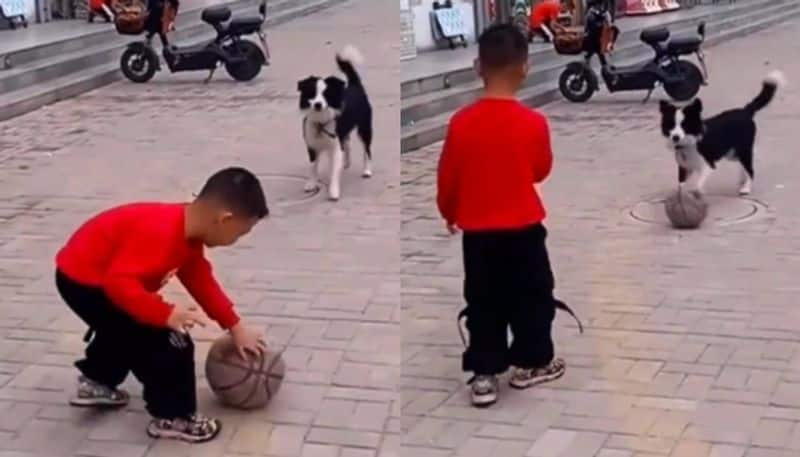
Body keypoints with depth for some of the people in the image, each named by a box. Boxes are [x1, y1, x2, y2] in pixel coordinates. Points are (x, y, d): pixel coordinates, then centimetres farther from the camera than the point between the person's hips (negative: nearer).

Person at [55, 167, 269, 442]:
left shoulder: (189, 232, -2)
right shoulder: (160, 233, -35)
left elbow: (202, 281, 8)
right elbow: (120, 282, -40)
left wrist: (235, 327, 8)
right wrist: (166, 313, -42)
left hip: (94, 277, 10)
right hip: (83, 281, -10)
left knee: (129, 329, 35)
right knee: (166, 342, -11)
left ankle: (96, 382, 50)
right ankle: (172, 417, 2)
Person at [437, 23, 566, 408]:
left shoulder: (461, 122, -10)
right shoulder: (533, 122, -13)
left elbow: (447, 177, -1)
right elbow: (542, 171, 2)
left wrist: (448, 213, 17)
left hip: (477, 231, 1)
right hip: (524, 229, -1)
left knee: (483, 302, 11)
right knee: (532, 296, 16)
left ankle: (484, 374, 12)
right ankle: (530, 363, 27)